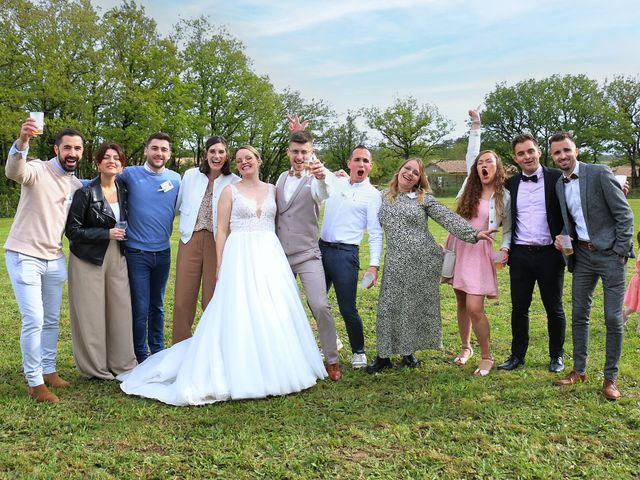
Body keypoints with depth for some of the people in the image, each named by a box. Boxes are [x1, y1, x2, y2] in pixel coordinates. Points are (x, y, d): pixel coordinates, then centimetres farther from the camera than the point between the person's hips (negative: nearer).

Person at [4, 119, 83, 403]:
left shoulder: (77, 186, 8)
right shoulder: (38, 170, -12)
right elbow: (13, 171, -37)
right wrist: (22, 142, -55)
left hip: (54, 259, 6)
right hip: (24, 257, -6)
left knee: (52, 320, 14)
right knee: (34, 321, -8)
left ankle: (48, 370, 30)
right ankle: (34, 383, 5)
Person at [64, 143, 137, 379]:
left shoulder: (123, 190, 5)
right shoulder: (86, 192, -9)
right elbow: (72, 230, -10)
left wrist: (121, 234, 4)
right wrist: (106, 234, -15)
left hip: (117, 258, 4)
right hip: (89, 260, -4)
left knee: (120, 310, 4)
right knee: (92, 313, 2)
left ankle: (121, 364, 17)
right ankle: (95, 368, 16)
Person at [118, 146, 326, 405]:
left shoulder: (272, 190, 13)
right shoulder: (230, 190, 5)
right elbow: (222, 231, 2)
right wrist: (221, 267, -4)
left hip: (270, 257, 3)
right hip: (240, 256, -3)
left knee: (273, 314, 4)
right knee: (239, 314, -5)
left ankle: (270, 370, 16)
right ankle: (242, 374, 2)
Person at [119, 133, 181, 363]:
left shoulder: (176, 179, 5)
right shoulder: (130, 174, -6)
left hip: (163, 252, 3)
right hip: (137, 252, -3)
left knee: (157, 306, 16)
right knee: (140, 309, 0)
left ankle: (158, 352, 30)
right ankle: (141, 358, 15)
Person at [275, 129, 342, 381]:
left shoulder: (313, 181, -8)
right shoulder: (282, 178, 9)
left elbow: (323, 194, -33)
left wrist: (322, 178, -54)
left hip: (307, 255, -5)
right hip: (280, 254, 5)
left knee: (320, 306, -15)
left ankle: (332, 360, 0)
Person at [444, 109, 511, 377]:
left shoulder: (504, 196, -2)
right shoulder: (471, 186, 6)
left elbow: (508, 229, 4)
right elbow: (471, 153, 13)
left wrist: (505, 249, -14)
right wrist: (475, 125, 14)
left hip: (480, 252, -4)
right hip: (458, 247, 4)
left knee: (474, 307, -12)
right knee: (461, 303, 12)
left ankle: (486, 357, 3)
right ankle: (466, 347, 30)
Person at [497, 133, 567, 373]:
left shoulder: (557, 178, -3)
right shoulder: (511, 184, 7)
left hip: (550, 254, -3)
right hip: (520, 255, 3)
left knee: (554, 309, 10)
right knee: (519, 308, 10)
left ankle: (557, 355, 26)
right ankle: (517, 355, 23)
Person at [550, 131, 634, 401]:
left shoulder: (600, 173, -9)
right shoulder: (559, 185, 9)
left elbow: (624, 214, -9)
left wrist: (621, 252, -12)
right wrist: (563, 238, -2)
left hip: (610, 254, -6)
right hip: (582, 255, 6)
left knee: (613, 318, -1)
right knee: (579, 315, 9)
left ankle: (610, 378, 11)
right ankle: (579, 370, 22)